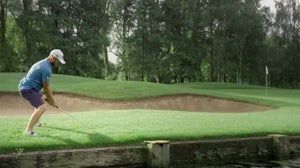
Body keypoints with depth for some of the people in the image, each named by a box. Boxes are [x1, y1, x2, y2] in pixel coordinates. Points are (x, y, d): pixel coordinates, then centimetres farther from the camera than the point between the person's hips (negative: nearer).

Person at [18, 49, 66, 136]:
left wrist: (49, 98, 14)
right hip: (28, 89, -11)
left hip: (25, 86, 11)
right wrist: (51, 100, 0)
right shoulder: (46, 69, -21)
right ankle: (28, 130, -26)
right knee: (42, 107, -22)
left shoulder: (43, 63, 12)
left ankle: (36, 122, 50)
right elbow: (46, 88, -14)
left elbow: (46, 85, 15)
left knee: (41, 101, 33)